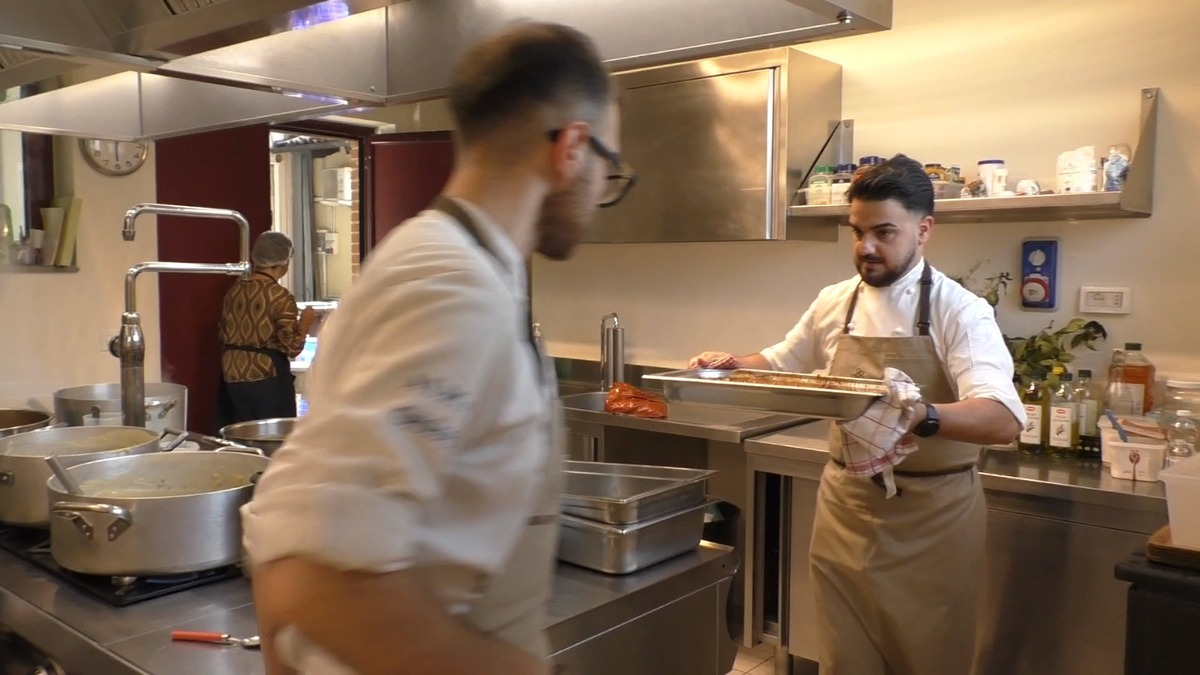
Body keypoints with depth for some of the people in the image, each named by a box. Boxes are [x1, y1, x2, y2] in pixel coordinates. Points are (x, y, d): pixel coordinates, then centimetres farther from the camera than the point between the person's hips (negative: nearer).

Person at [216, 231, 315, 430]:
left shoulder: (234, 291, 5)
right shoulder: (281, 297, -14)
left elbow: (223, 335, 13)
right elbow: (292, 348, -14)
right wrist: (305, 323, 0)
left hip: (232, 377, 6)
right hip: (267, 379, -6)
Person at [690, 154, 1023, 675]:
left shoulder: (959, 311, -13)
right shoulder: (834, 303, 2)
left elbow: (1004, 420, -26)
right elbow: (780, 364, 18)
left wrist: (920, 416, -45)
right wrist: (733, 366, -3)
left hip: (932, 519, -4)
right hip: (845, 511, 4)